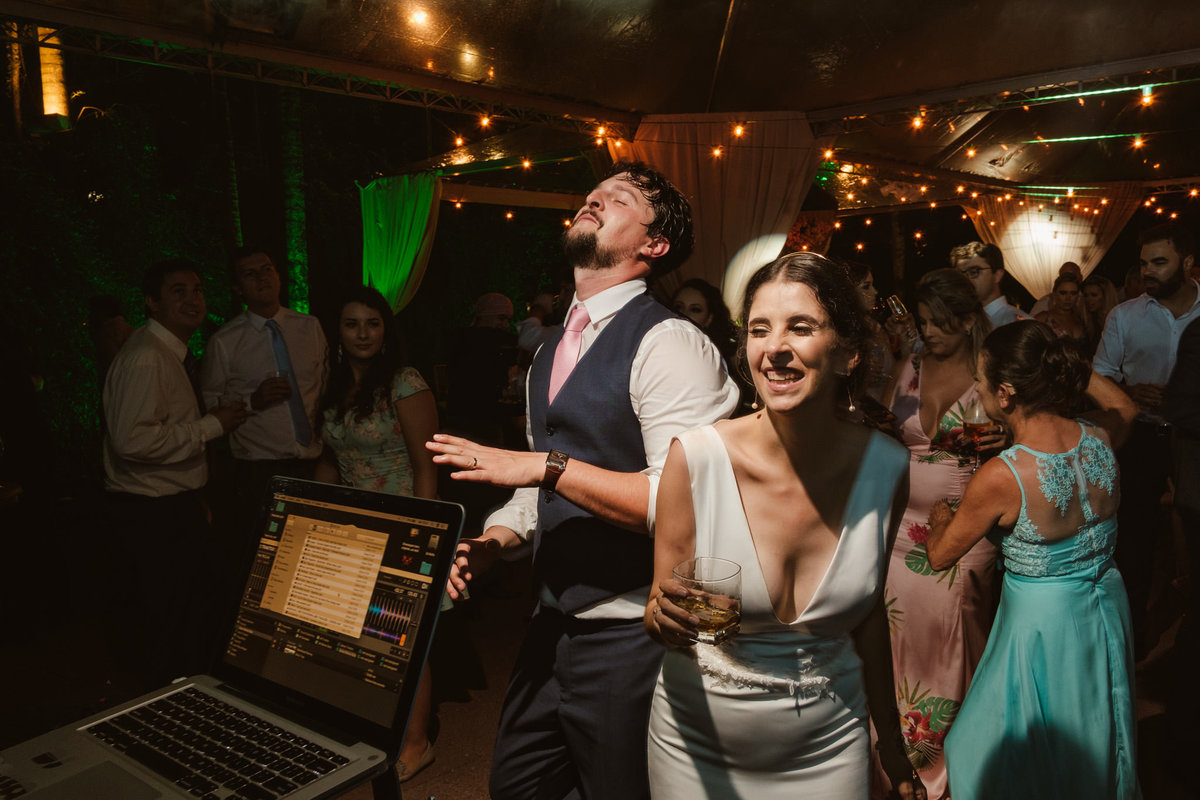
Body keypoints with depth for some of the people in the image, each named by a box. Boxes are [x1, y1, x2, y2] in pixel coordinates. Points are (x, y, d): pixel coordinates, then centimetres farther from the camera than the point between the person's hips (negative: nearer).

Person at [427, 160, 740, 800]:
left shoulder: (670, 344, -16)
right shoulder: (551, 353, 13)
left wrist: (547, 466, -25)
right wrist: (494, 539, 3)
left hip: (629, 638, -8)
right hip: (553, 621, 8)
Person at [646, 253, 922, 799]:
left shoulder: (886, 468, -12)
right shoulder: (696, 457, -21)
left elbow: (869, 613, 3)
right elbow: (661, 608, -9)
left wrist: (892, 742, 12)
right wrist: (665, 617, -31)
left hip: (827, 747, 2)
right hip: (699, 743, -1)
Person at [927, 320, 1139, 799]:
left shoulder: (1001, 477, -29)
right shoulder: (1099, 439, -12)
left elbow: (940, 556, -13)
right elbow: (1125, 407, 16)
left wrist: (940, 516, 8)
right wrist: (1062, 358, 8)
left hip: (1041, 623, -6)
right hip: (1106, 609, 6)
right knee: (1093, 742, 30)